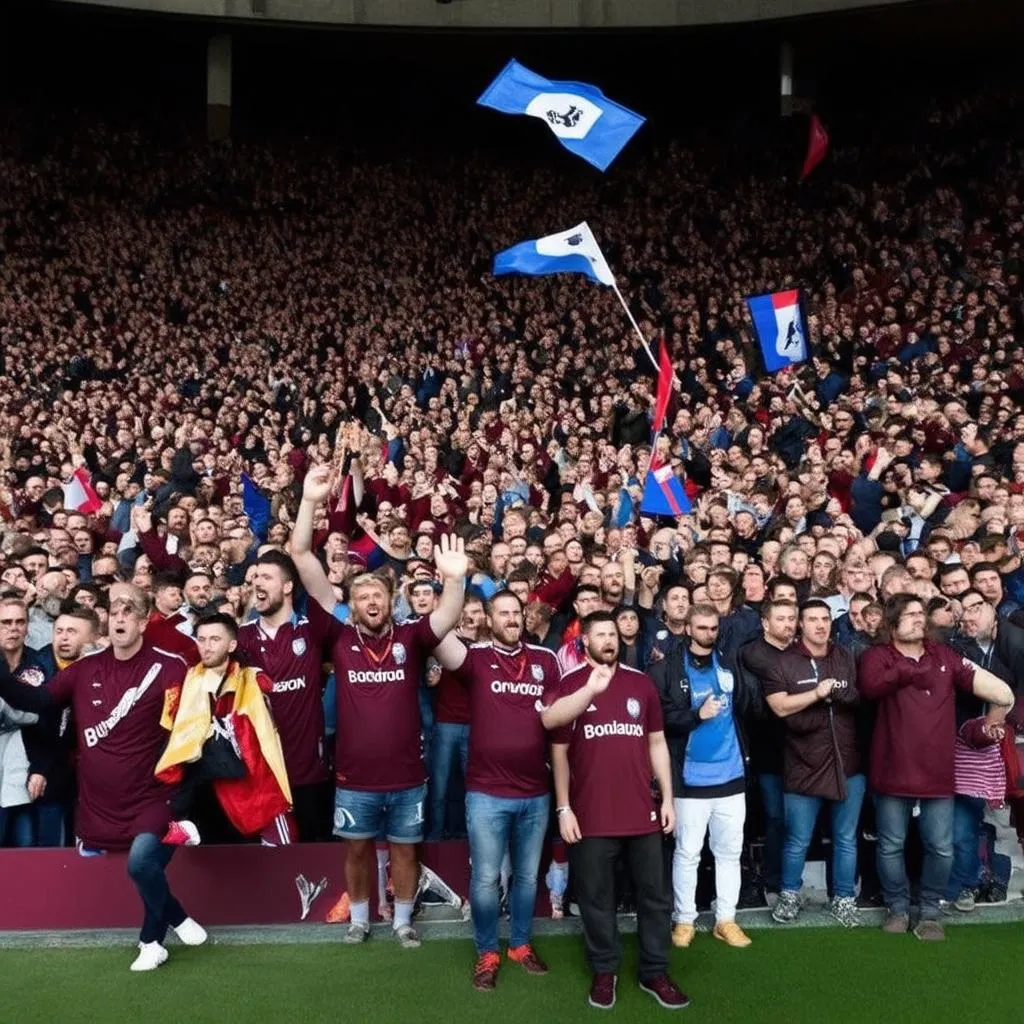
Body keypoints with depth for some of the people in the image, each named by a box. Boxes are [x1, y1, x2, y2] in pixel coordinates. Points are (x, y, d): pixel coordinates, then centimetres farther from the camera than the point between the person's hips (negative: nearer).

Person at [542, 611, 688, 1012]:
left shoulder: (641, 683, 6)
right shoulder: (568, 686, -3)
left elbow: (657, 743, 10)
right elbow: (559, 753, -4)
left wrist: (668, 797, 6)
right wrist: (563, 808, -11)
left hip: (642, 811, 3)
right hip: (591, 814, -2)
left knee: (655, 895, 11)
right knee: (596, 899, 9)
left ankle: (655, 972, 26)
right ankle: (604, 971, 27)